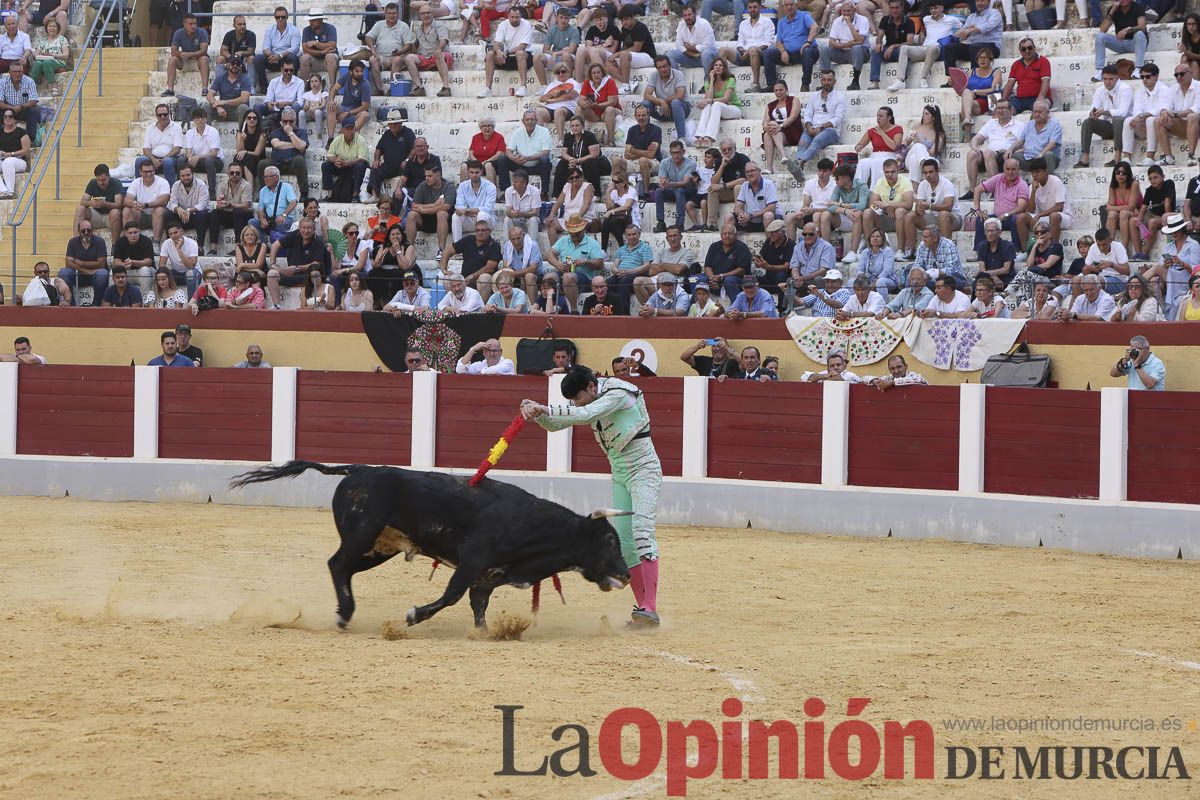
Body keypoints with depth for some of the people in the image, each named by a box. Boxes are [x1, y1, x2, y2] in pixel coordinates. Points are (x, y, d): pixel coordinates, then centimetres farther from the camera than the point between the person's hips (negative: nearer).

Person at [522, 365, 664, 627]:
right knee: (623, 544, 4)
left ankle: (650, 610, -29)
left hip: (643, 470, -9)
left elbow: (586, 415, -32)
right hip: (620, 475, 9)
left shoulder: (618, 392, -19)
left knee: (642, 534, -21)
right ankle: (642, 606, 9)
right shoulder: (589, 400, 5)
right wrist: (537, 413, -15)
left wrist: (545, 409, -34)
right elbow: (555, 424, 6)